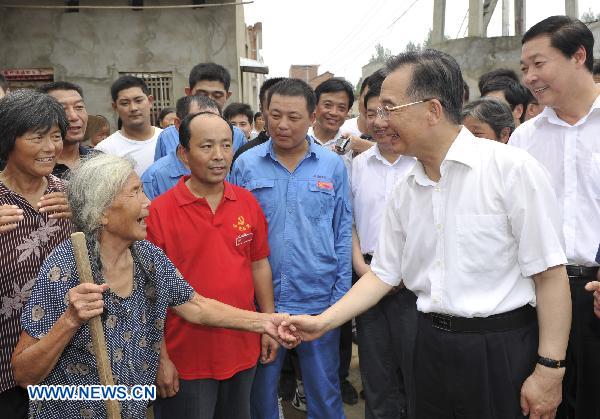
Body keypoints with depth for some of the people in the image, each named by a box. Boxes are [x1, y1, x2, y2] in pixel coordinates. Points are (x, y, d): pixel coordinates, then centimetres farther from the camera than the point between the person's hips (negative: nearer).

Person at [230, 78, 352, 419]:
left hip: (319, 301, 0)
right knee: (261, 391, 16)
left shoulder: (333, 166, 0)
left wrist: (341, 298, -1)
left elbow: (343, 234, 3)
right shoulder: (246, 165, 0)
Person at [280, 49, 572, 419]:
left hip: (501, 348, -5)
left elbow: (550, 274, -13)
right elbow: (383, 273, 10)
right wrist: (322, 323, 2)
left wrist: (550, 369, -12)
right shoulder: (404, 192, 6)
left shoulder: (511, 168, -13)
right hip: (432, 344, 6)